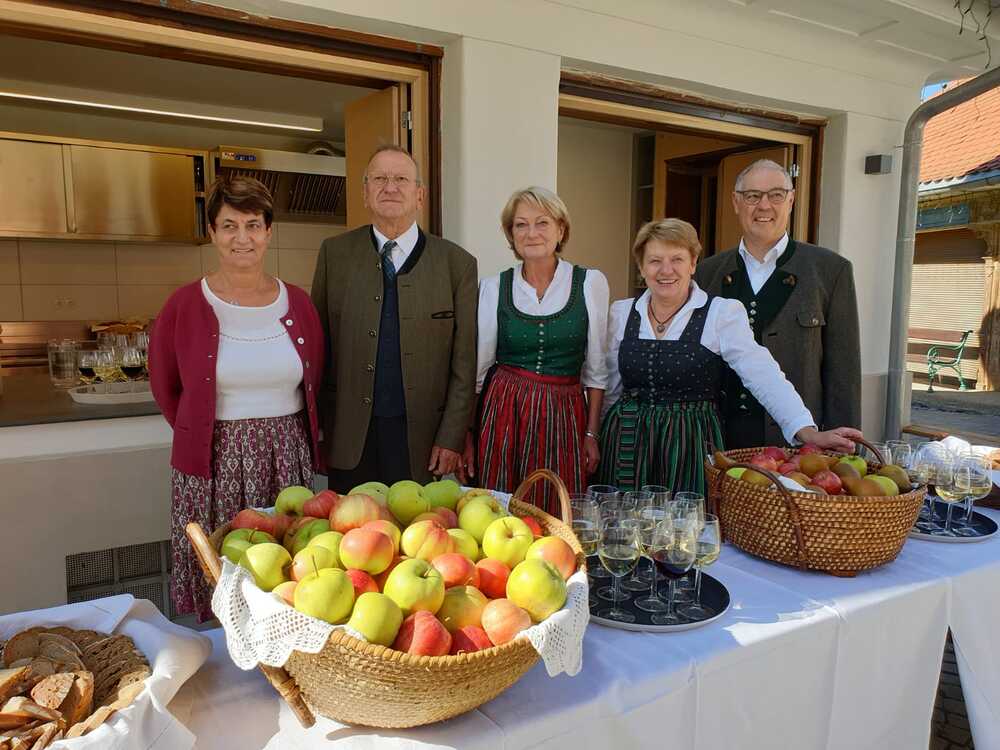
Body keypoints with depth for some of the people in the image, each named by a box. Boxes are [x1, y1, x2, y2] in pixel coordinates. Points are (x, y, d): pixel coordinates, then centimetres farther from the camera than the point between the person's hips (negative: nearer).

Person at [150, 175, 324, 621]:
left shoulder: (297, 304, 4)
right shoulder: (185, 306, -3)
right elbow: (165, 387, 8)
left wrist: (279, 434, 9)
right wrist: (204, 434, 7)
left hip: (287, 460, 2)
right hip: (214, 464, -2)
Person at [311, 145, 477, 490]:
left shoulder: (457, 263, -1)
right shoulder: (334, 253, 3)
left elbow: (464, 364, -2)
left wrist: (452, 438, -6)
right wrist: (320, 429, 3)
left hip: (421, 440, -1)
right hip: (349, 437, 1)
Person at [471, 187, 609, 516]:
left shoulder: (590, 283, 0)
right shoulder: (493, 288, 2)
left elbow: (596, 367, 3)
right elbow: (477, 367, 6)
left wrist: (592, 433, 1)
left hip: (564, 415, 0)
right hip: (503, 414, 1)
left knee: (558, 516, 4)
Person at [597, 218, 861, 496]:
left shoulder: (722, 313, -6)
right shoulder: (621, 313, 5)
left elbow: (764, 376, -16)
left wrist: (808, 432, -27)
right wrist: (598, 441, 11)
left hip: (692, 445, -3)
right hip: (626, 444, 3)